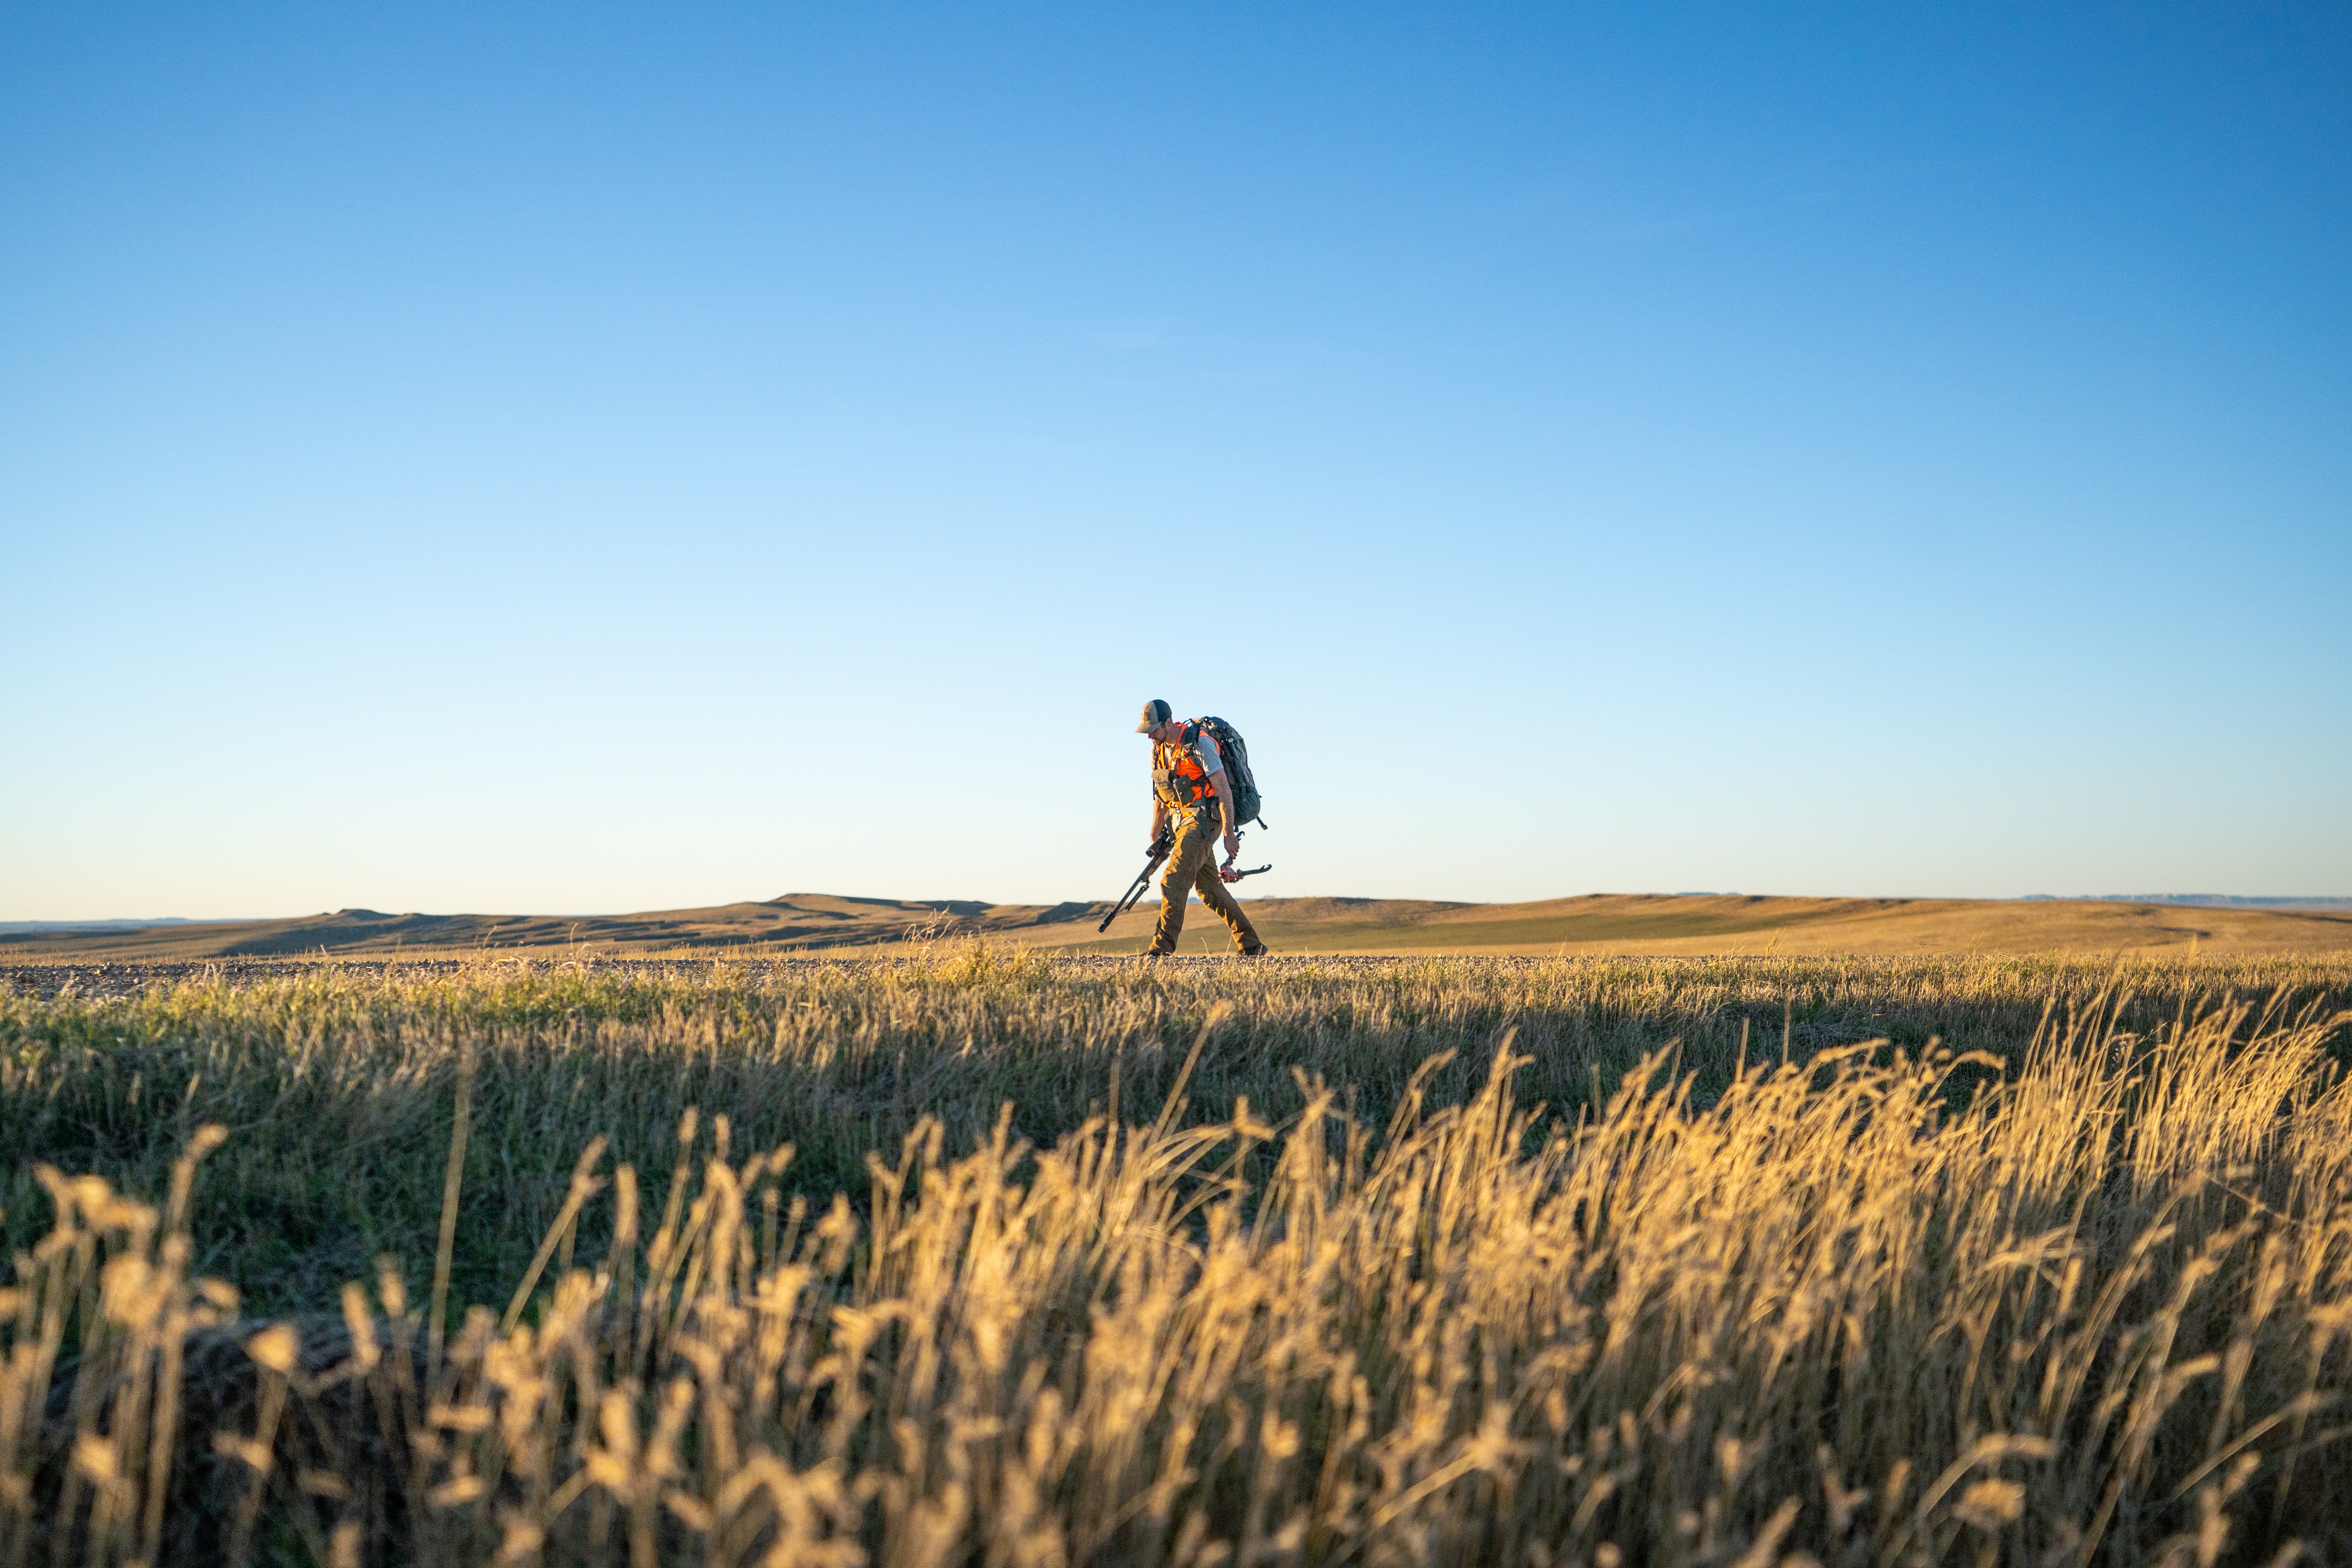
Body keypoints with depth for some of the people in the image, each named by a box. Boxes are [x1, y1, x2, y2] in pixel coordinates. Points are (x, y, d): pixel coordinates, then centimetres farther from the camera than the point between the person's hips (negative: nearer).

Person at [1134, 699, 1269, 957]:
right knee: (1210, 890, 11)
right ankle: (1252, 946, 18)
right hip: (1183, 823, 9)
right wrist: (1155, 838, 17)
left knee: (1173, 882, -18)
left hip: (1203, 821, -9)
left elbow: (1224, 790, -17)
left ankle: (1162, 948, -19)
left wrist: (1230, 834, -19)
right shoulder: (1158, 751, 8)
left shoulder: (1199, 743, -17)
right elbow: (1161, 797, 19)